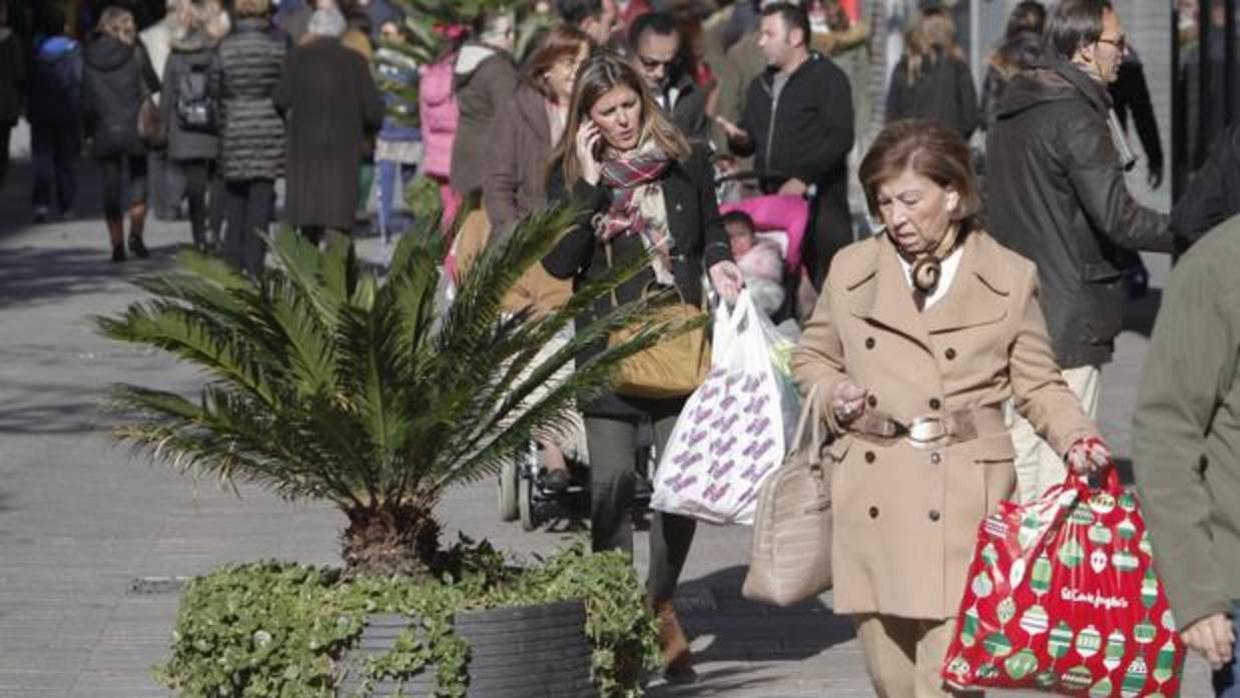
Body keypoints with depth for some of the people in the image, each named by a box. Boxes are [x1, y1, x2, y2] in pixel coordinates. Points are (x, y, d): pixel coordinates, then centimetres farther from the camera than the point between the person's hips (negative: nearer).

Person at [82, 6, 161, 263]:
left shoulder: (91, 57, 2)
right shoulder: (135, 52, -6)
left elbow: (86, 97, 5)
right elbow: (153, 85, -1)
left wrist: (89, 131, 12)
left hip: (103, 132, 2)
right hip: (133, 127, -2)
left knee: (111, 188, 7)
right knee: (139, 179, 11)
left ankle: (117, 244, 5)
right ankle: (136, 234, -5)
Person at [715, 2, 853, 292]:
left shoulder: (827, 78, -1)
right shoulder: (761, 85, 22)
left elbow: (840, 138, -11)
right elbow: (751, 143, 27)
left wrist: (803, 178, -18)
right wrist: (739, 138, 3)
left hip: (818, 199, -7)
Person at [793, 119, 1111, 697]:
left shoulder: (1010, 279, 3)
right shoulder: (851, 270, 9)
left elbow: (1037, 385, 9)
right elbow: (810, 358, 23)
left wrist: (1077, 439, -9)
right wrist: (832, 396, 1)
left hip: (963, 507, -3)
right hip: (872, 509, 3)